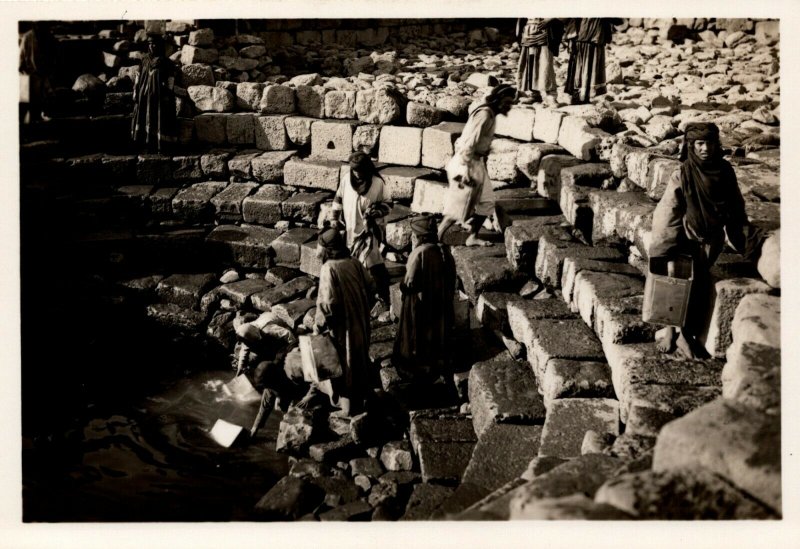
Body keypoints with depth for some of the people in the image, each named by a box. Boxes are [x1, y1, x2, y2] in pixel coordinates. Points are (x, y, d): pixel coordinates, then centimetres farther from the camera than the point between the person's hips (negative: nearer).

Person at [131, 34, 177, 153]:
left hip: (159, 97, -5)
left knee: (160, 120, -6)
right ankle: (149, 145, 9)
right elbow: (138, 78, 14)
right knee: (145, 119, 3)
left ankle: (161, 146, -2)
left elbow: (170, 82, -6)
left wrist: (167, 97, -12)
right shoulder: (145, 61, 13)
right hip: (145, 97, 5)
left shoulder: (166, 63, -2)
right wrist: (135, 92, 7)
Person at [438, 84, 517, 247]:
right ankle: (436, 238, 11)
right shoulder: (484, 114, -20)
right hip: (467, 164, -10)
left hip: (478, 163, 10)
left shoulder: (491, 114, 10)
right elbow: (470, 143, -24)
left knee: (486, 202, 12)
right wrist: (466, 170, -26)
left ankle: (472, 238, 21)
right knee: (459, 207, -1)